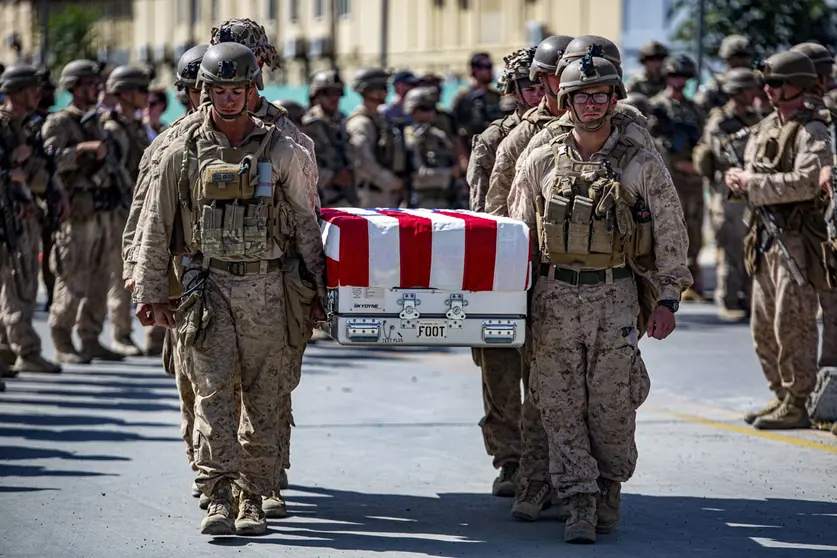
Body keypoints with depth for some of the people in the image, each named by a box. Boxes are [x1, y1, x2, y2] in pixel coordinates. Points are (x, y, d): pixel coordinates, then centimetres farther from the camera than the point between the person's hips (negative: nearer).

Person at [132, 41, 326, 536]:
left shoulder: (282, 152, 3)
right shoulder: (185, 152, 3)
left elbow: (306, 225, 9)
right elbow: (156, 227, 8)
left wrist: (319, 287, 9)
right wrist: (151, 292, 6)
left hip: (267, 288, 1)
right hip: (208, 286, 0)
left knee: (265, 399, 2)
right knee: (214, 391, -9)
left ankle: (254, 500, 10)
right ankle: (218, 498, -11)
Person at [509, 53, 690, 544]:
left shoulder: (641, 165, 2)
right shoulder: (542, 163, 7)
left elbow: (671, 236, 4)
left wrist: (668, 299, -2)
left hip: (615, 297, -2)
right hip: (554, 297, 2)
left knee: (611, 406, 0)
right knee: (562, 407, -1)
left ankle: (610, 490, 20)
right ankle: (580, 505, 2)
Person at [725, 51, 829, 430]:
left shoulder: (811, 130, -11)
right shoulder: (765, 128, 15)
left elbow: (805, 182, -24)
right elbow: (750, 172, 20)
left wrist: (752, 183, -18)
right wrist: (738, 179, -4)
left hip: (796, 240, -9)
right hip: (766, 238, 9)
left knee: (793, 326, -7)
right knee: (764, 327, 13)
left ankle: (796, 406, -1)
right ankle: (782, 396, 24)